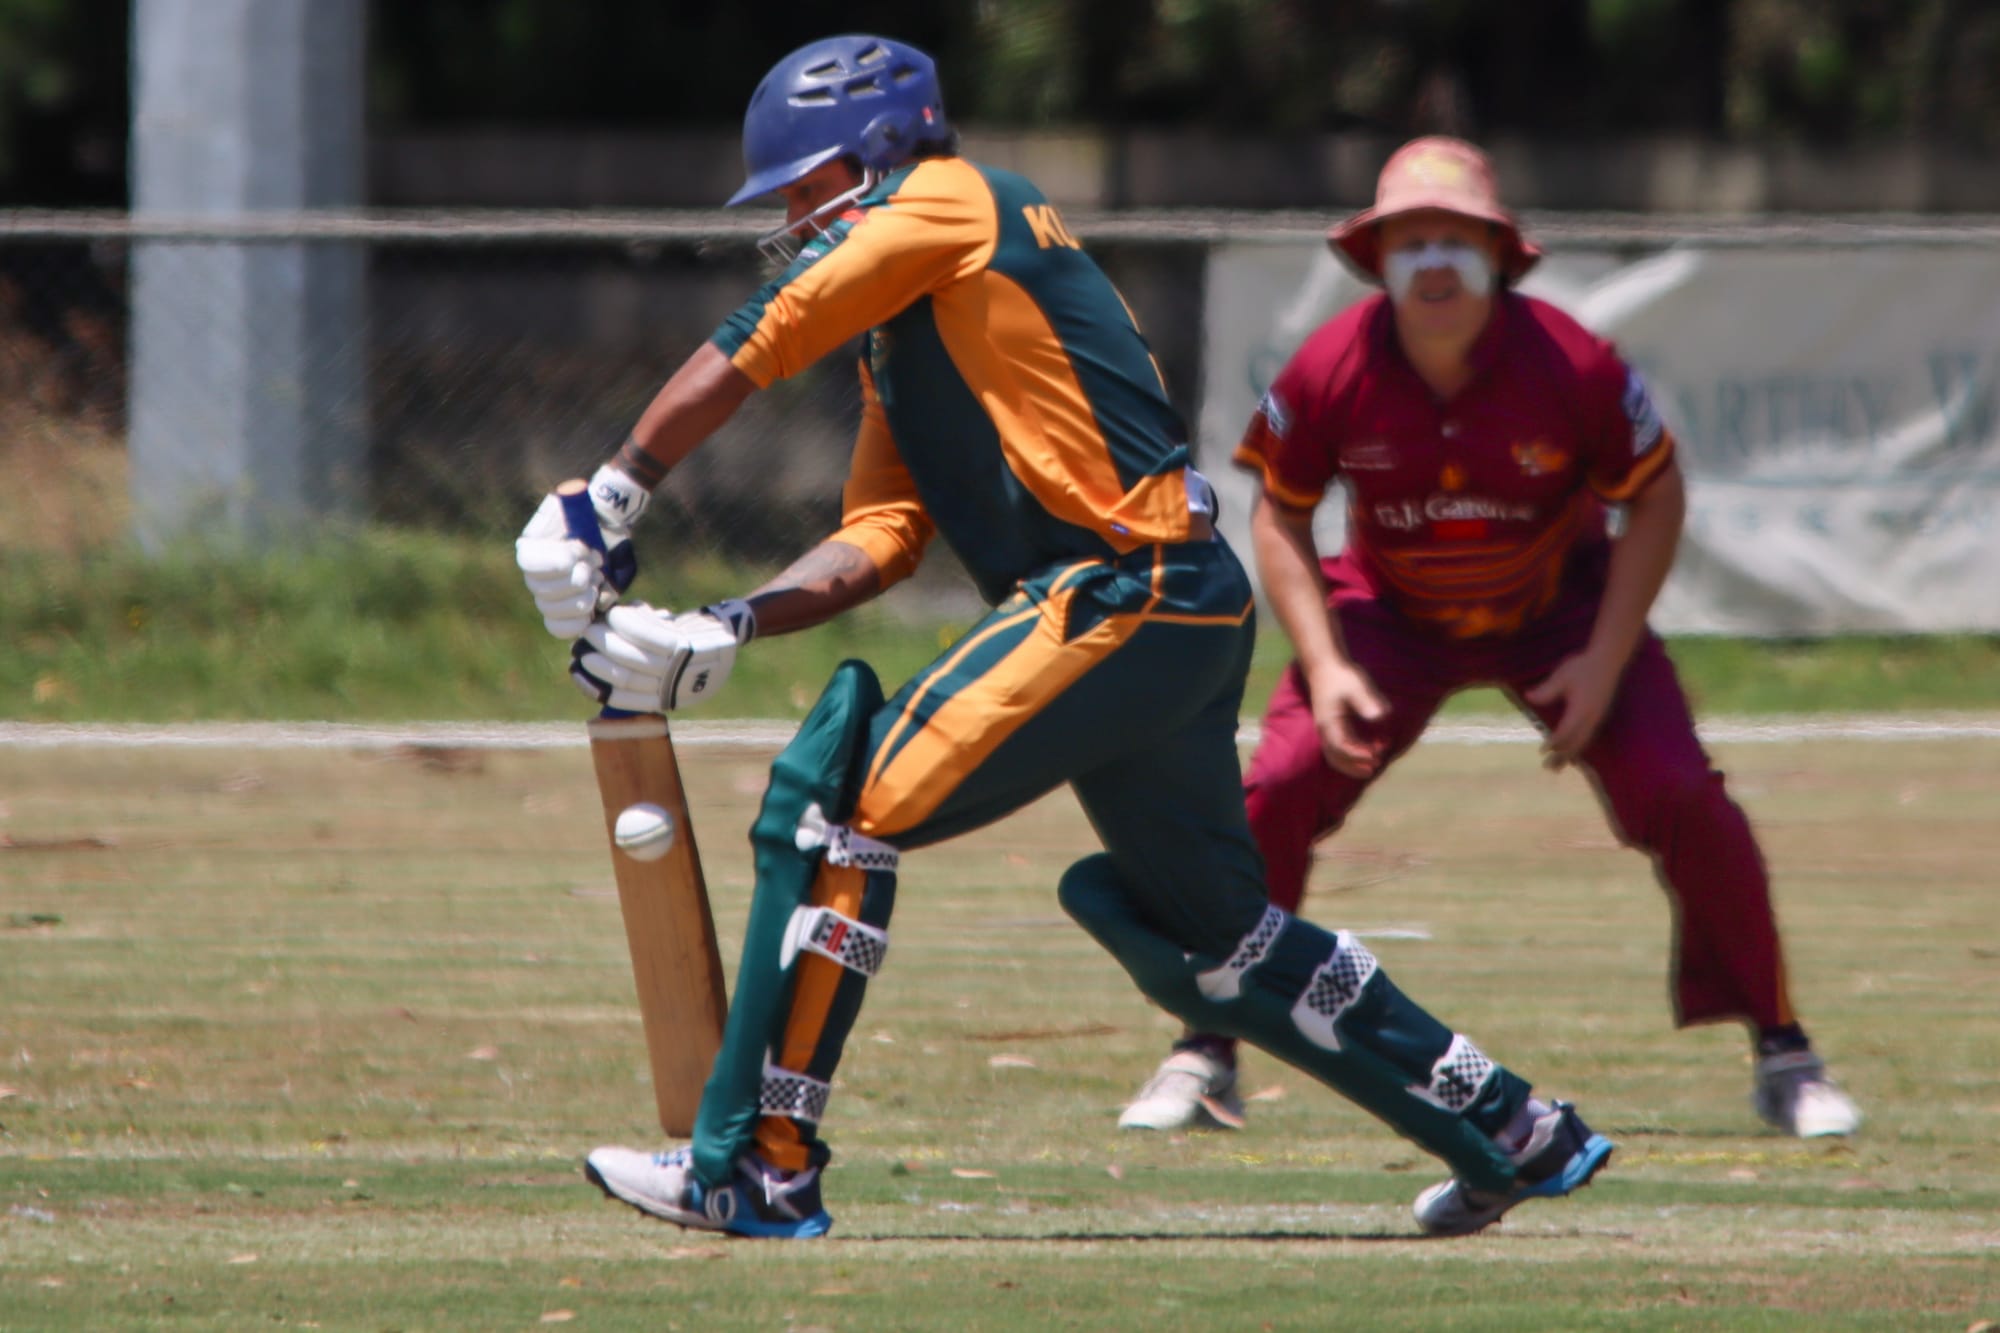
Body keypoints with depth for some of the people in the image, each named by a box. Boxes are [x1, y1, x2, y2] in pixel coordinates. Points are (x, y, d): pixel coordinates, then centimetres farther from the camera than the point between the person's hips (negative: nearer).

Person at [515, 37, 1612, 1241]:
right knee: (1213, 936, 21)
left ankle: (760, 1170, -12)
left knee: (838, 802, -12)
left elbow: (744, 354, -6)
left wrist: (611, 502, 0)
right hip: (1187, 613, 10)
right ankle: (1515, 1135, 29)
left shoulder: (946, 201, -1)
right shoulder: (904, 331, 24)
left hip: (1124, 593, -10)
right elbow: (877, 543, 16)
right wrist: (721, 633, 2)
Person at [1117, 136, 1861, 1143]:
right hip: (1390, 613, 1)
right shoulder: (1331, 371, -23)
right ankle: (1203, 1061, -3)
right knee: (1275, 789, -18)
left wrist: (1604, 662, -18)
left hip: (1562, 607, -1)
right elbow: (1281, 515, -8)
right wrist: (1324, 666, -19)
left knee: (1679, 794, -16)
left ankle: (1782, 1057, 1)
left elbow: (1656, 498, -11)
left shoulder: (1572, 366, -26)